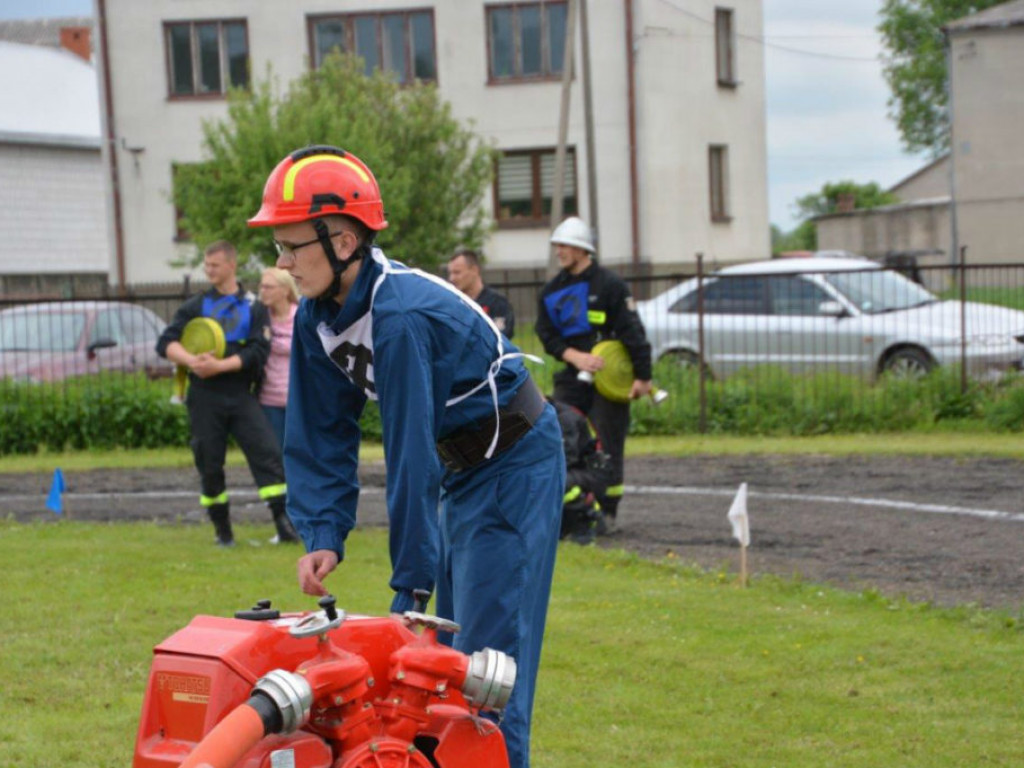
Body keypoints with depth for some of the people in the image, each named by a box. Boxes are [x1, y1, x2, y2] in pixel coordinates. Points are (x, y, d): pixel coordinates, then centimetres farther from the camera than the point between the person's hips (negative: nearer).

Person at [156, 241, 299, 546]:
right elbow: (166, 342, 2)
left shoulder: (253, 307, 6)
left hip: (241, 394, -2)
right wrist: (192, 361, -18)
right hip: (204, 397, 2)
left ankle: (283, 522, -16)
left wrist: (220, 366, -18)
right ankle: (222, 529, 18)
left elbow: (258, 351, -6)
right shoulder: (195, 306, 10)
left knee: (267, 452, -15)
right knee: (209, 463, 5)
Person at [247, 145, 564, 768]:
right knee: (449, 647, 11)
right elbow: (322, 437, 1)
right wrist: (325, 536, -11)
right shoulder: (319, 316, -4)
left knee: (490, 654, -10)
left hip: (516, 466, -9)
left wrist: (410, 586, -27)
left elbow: (411, 456, -30)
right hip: (462, 470, 9)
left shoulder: (400, 317, -31)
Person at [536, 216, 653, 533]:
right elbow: (547, 335, 7)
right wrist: (575, 356, -12)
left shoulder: (609, 284, -5)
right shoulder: (551, 291, 11)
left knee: (607, 446, -3)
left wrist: (642, 376, -12)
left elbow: (632, 331, -7)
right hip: (572, 376, 5)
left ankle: (607, 512, 6)